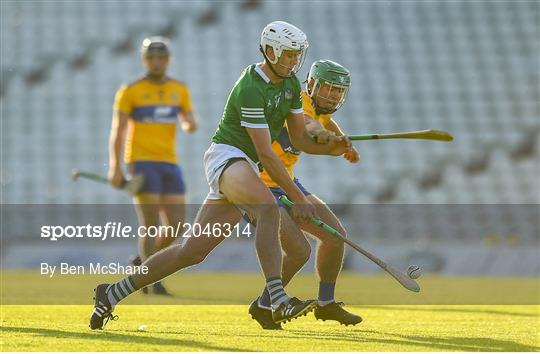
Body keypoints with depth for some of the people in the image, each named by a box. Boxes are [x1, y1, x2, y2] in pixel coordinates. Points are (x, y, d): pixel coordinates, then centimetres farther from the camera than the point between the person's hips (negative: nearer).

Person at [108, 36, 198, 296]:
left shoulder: (179, 90, 12)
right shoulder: (130, 92, -2)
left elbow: (191, 124, 13)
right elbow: (117, 132, -4)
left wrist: (189, 124, -13)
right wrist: (115, 168, -13)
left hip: (169, 164, 5)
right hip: (141, 162, -5)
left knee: (176, 227, 0)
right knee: (151, 225, -12)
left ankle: (142, 262, 24)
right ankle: (153, 282, -3)